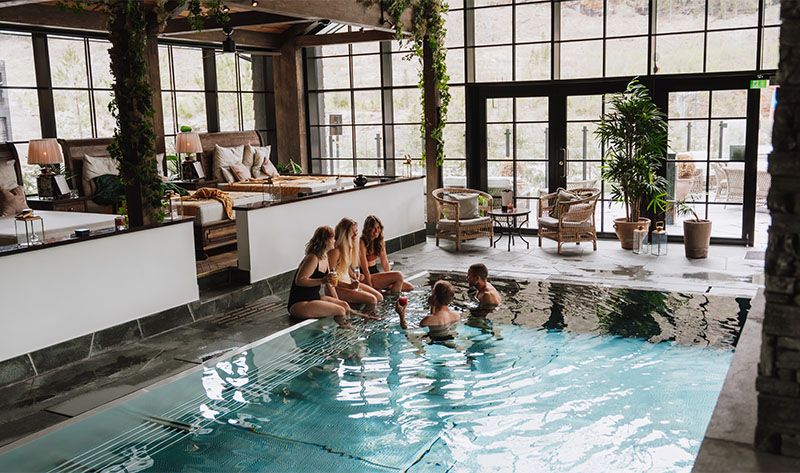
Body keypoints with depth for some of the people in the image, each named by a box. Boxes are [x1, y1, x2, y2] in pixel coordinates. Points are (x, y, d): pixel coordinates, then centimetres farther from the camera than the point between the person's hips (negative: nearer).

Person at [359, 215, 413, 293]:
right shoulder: (362, 243, -18)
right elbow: (365, 269, -17)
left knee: (409, 287, -1)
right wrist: (371, 287, -15)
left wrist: (390, 279, 1)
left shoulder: (379, 241, 8)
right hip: (366, 278, -8)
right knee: (398, 275, -25)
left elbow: (385, 263, 9)